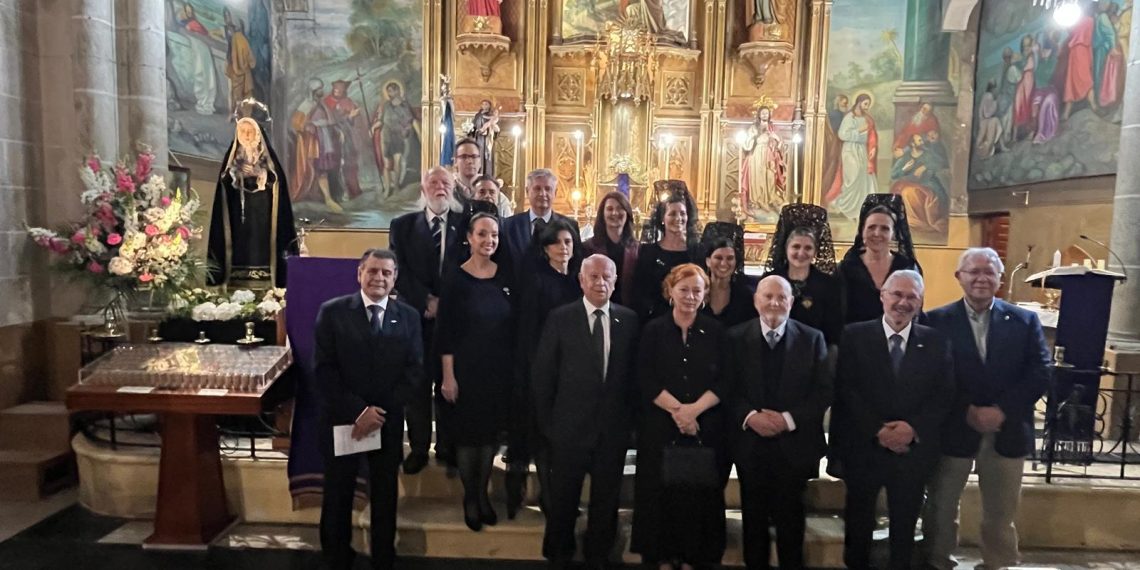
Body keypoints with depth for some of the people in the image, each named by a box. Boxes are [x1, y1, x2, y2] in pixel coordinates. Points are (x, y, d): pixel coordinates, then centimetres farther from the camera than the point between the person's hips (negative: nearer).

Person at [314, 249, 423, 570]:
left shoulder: (408, 317, 1)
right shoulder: (333, 312, -4)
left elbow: (414, 371, -3)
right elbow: (324, 369, -9)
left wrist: (380, 412, -12)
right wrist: (358, 410, -17)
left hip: (389, 421, 1)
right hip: (342, 418, -1)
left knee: (385, 496, 13)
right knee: (338, 495, 12)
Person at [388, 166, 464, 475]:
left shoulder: (465, 224, 5)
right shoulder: (402, 225, 7)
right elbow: (399, 270, -1)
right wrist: (427, 301, -10)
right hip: (416, 316, 0)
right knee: (417, 384, 6)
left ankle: (448, 446, 19)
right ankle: (418, 447, 17)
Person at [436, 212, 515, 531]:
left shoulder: (505, 278, 3)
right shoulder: (456, 279, -7)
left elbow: (513, 327, 8)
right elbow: (445, 332, -8)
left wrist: (514, 367, 6)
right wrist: (448, 376, -12)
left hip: (500, 369, 4)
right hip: (466, 369, -3)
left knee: (491, 431, 12)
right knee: (467, 432, 6)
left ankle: (483, 494, 28)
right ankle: (469, 497, 23)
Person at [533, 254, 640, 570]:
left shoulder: (629, 320, 1)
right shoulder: (560, 318, -5)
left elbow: (635, 374, 5)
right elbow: (542, 375, -3)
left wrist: (630, 418, 2)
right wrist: (547, 422, -3)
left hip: (614, 428, 2)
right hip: (570, 426, -2)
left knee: (606, 500, 15)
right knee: (563, 499, 14)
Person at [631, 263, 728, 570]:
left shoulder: (716, 331, 3)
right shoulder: (653, 330, 2)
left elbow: (725, 381, -3)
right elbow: (645, 379, -5)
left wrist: (694, 409, -16)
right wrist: (676, 409, -17)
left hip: (706, 426, 1)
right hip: (660, 426, 0)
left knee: (701, 492, 6)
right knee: (661, 491, 5)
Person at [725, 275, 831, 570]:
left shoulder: (812, 338, -1)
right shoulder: (736, 337, -1)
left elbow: (824, 392, -4)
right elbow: (727, 389, -3)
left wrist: (789, 419, -16)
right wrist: (749, 416, -19)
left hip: (794, 444, 0)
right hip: (750, 443, 1)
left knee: (790, 518, 12)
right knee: (754, 518, 15)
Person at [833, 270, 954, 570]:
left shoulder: (936, 341, 3)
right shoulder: (854, 336, -3)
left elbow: (944, 395, -2)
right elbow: (846, 390, -8)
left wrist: (913, 428, -16)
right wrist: (878, 430, -17)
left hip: (913, 450, 1)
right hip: (863, 447, -1)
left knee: (904, 526, 14)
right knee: (859, 523, 13)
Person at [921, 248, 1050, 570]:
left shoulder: (1025, 321, 3)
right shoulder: (937, 321, -3)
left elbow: (1040, 374, -5)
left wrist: (1001, 411, -16)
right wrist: (968, 412, -17)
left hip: (1007, 432, 2)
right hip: (953, 429, -1)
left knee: (1001, 513, 15)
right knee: (940, 508, 12)